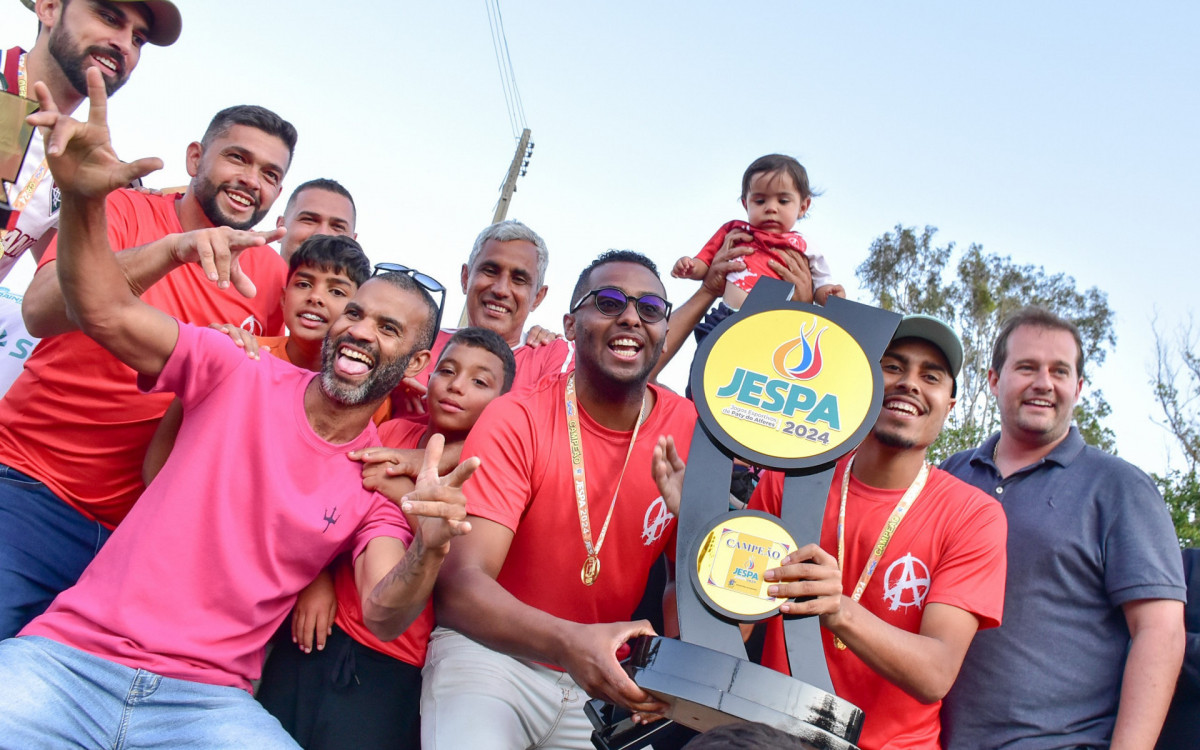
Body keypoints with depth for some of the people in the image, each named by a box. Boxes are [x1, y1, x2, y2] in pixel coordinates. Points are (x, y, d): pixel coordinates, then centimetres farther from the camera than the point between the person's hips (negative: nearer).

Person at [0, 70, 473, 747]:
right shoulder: (245, 379, 2)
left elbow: (383, 616, -8)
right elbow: (108, 312, -8)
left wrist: (426, 553, -29)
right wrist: (84, 198, -25)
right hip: (71, 657, -1)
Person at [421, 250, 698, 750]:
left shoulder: (692, 432, -5)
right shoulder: (515, 422, -13)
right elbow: (460, 583, -21)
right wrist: (569, 642, -38)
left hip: (605, 676, 5)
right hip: (489, 651, -4)